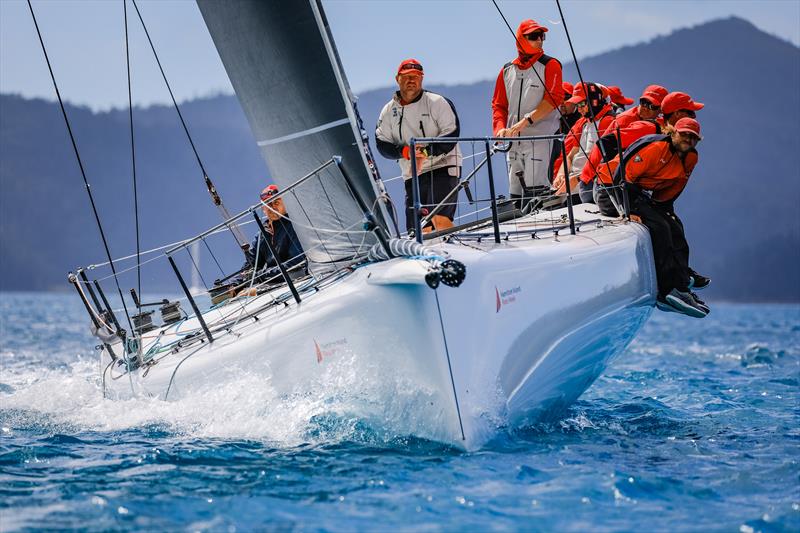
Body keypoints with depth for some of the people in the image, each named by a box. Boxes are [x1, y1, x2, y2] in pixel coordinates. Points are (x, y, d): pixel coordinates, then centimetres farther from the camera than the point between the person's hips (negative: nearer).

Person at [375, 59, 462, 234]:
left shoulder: (438, 103, -3)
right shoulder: (388, 111, 9)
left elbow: (451, 135, -10)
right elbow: (382, 145, 4)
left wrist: (427, 150, -22)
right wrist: (405, 151, -14)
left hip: (443, 168, -5)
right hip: (413, 175, 5)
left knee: (440, 218, -25)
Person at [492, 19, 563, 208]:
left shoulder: (549, 65, 2)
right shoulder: (507, 71, 16)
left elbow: (553, 99, -10)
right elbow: (499, 105, 18)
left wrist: (526, 121, -18)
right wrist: (500, 129, -2)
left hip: (540, 137, -5)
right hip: (514, 141, 5)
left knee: (534, 188, -16)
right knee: (515, 193, 6)